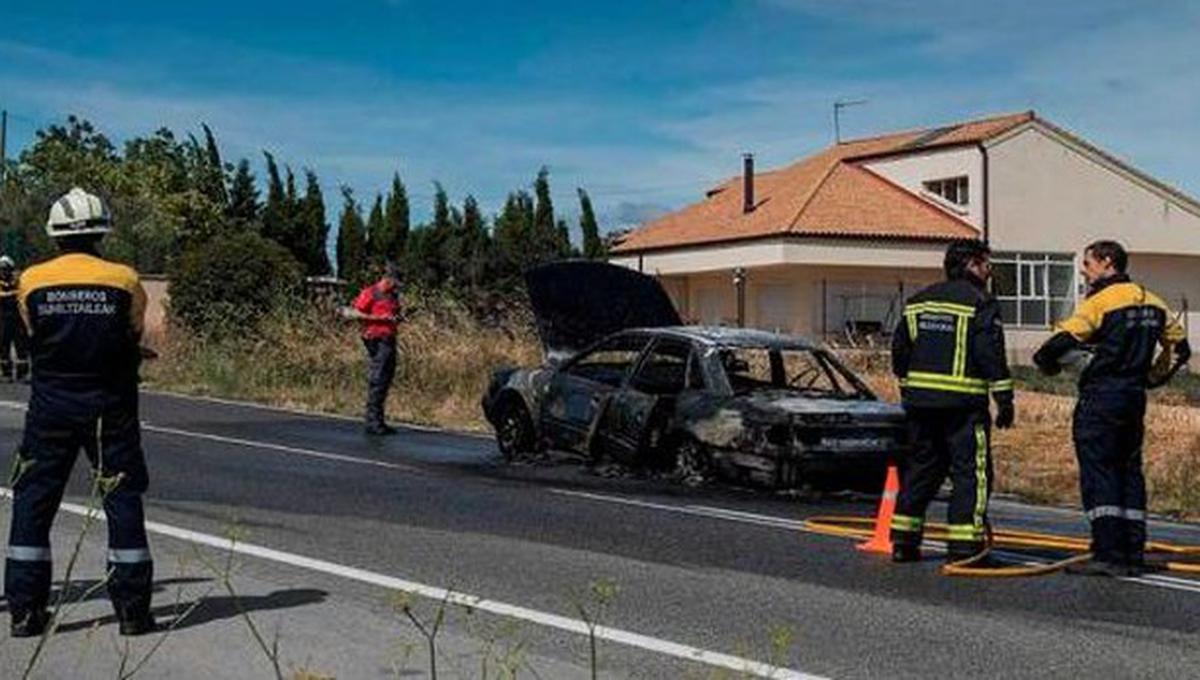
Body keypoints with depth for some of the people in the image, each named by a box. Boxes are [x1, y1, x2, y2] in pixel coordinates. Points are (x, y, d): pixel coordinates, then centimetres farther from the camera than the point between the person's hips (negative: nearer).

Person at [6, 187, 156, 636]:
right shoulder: (124, 282, -7)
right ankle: (132, 608, 8)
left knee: (32, 503, 10)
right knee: (123, 502, 7)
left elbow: (33, 335, 8)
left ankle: (25, 610, 10)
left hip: (49, 409, 1)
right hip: (109, 409, -1)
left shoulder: (31, 282, -4)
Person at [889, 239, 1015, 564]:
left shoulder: (917, 302, 14)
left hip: (920, 400, 7)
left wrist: (908, 390, 23)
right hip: (963, 402, -6)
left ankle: (903, 540, 16)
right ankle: (965, 545, -5)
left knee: (920, 467, 14)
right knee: (971, 470, -1)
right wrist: (1004, 399, -9)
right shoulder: (980, 303, -6)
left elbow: (899, 349, 15)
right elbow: (991, 354, -12)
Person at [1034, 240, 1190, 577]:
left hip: (1101, 397, -8)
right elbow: (1179, 347, 20)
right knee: (1129, 473, 12)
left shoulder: (1100, 301, -11)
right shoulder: (1152, 302, 13)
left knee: (1098, 474, -5)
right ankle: (1134, 555, 13)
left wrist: (1047, 362, 0)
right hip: (1135, 397, 8)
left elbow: (1063, 340, -20)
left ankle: (1109, 555, -9)